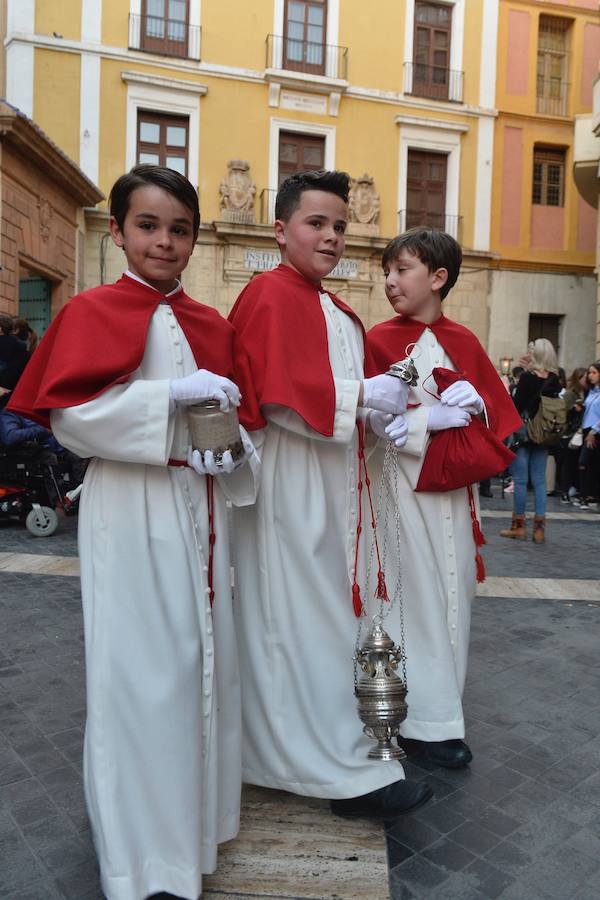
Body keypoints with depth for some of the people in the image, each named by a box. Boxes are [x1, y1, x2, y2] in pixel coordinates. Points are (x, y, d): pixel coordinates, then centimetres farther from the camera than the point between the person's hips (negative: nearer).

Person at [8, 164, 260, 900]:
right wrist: (169, 393, -22)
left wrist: (232, 449, -5)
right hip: (131, 513, -6)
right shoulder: (93, 311, -4)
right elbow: (68, 413, -14)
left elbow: (234, 411, 17)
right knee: (140, 670, 1)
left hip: (200, 508, 6)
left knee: (204, 658, 13)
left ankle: (194, 818, 36)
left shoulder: (211, 325, 12)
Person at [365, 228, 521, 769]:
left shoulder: (464, 341, 10)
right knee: (415, 595, -2)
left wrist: (473, 401, -10)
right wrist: (428, 418, -18)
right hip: (401, 483, -4)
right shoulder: (379, 340, -2)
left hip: (453, 483, 5)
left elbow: (498, 409, 11)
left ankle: (440, 704, 27)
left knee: (454, 592, 9)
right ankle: (426, 721, 12)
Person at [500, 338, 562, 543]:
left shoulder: (527, 378, -13)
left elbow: (516, 407, -13)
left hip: (523, 434, -5)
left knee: (520, 480, 3)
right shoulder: (555, 380, 4)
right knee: (539, 481, 8)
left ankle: (519, 526, 10)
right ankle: (539, 528, 9)